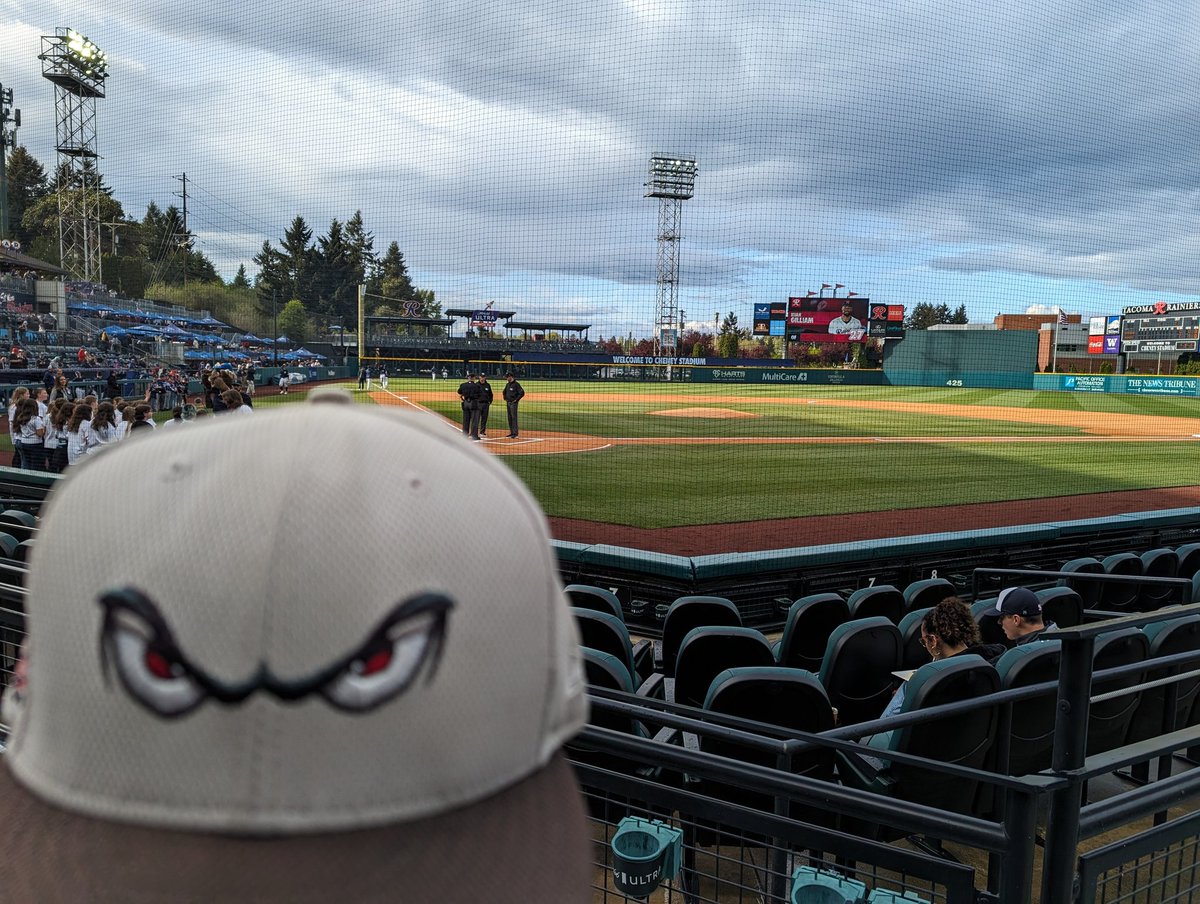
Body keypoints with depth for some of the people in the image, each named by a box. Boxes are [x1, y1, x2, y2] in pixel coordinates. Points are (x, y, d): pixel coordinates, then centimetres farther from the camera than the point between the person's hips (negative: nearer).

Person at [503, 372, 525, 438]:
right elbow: (504, 392, 31)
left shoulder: (516, 384, -12)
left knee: (514, 417, -11)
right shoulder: (507, 384, 14)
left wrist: (516, 399, -15)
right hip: (508, 403, 9)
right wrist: (505, 399, 20)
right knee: (509, 418, 10)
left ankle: (515, 433, -11)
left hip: (513, 403, -9)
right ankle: (512, 432, 15)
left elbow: (522, 393, -18)